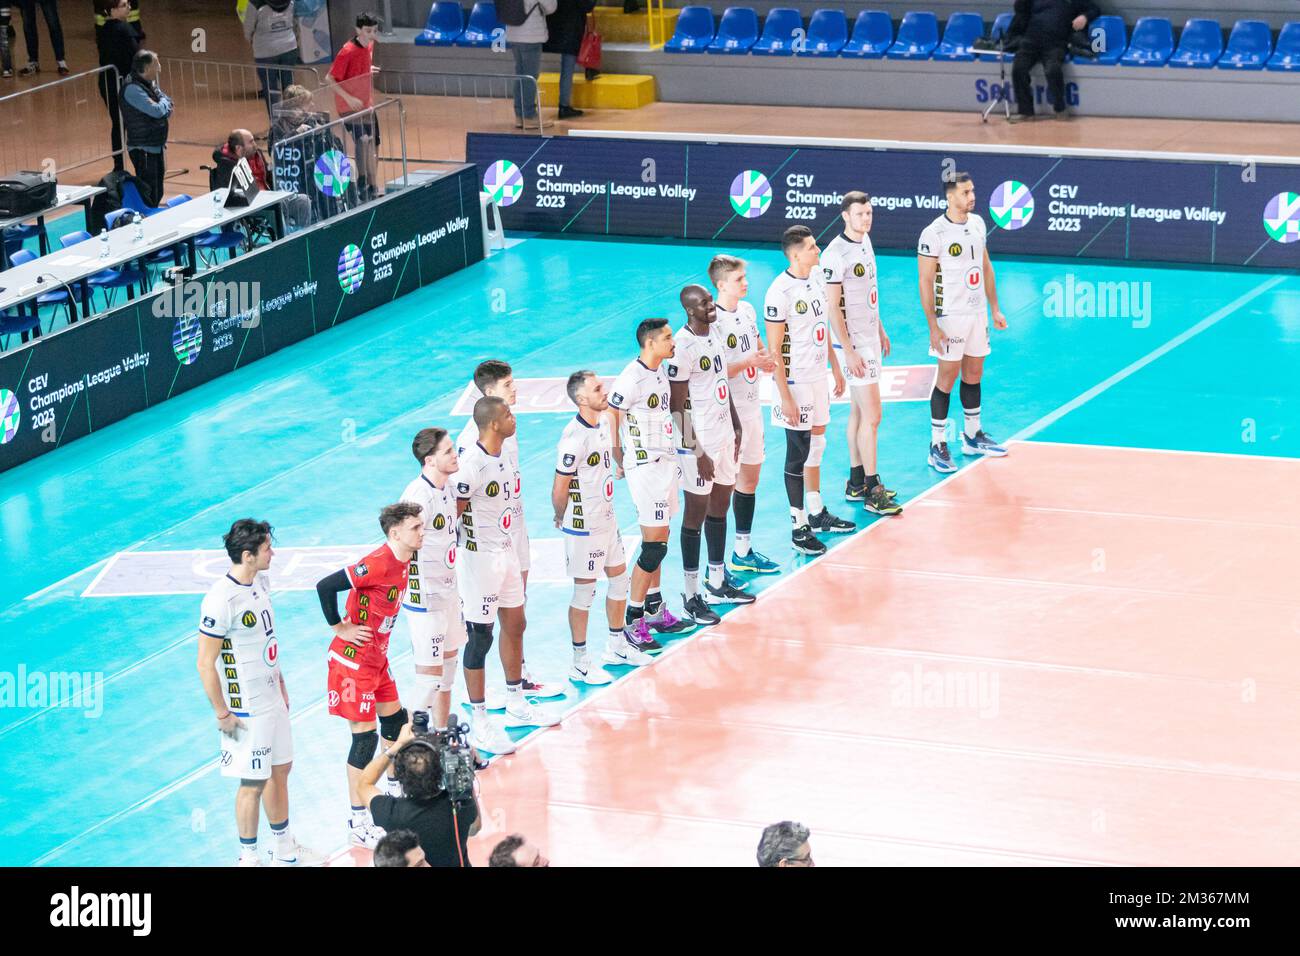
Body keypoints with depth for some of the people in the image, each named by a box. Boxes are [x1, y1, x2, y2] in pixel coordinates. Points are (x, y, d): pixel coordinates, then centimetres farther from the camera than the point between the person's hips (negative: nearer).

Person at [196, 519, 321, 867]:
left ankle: (284, 851, 34)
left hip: (271, 698, 9)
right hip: (246, 709, -9)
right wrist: (222, 714, -17)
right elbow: (205, 663, -21)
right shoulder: (221, 599, -26)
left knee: (280, 770, 19)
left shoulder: (261, 581, 1)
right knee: (253, 783, 2)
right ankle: (248, 858, 18)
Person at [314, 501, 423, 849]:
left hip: (377, 658, 9)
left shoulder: (402, 562, 2)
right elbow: (325, 586, -31)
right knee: (365, 736, -4)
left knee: (395, 720, 20)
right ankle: (358, 823, 4)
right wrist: (340, 627, -20)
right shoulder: (378, 564, -27)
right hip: (354, 660, -9)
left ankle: (396, 790, 41)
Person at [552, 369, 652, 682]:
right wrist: (563, 519, -3)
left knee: (619, 579, 18)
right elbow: (559, 489, -20)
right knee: (585, 592, 2)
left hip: (607, 518, 9)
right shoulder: (574, 438, -25)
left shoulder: (603, 421, 3)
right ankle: (579, 663, 13)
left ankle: (616, 646, 36)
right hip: (584, 526, -9)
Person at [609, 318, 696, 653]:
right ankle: (633, 622, -3)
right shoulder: (631, 379, -20)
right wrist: (620, 463, -9)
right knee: (655, 544, -9)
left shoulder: (661, 370, 9)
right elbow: (610, 423, -16)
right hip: (645, 468, -9)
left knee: (656, 541, 15)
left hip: (665, 462, 9)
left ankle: (655, 611, 25)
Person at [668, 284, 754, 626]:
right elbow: (678, 407, -19)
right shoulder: (682, 346, -20)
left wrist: (736, 428, 19)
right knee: (696, 515, 0)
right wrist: (697, 453, -19)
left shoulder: (715, 333, 7)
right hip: (699, 442, -9)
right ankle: (692, 596, 8)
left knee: (719, 509, 17)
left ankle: (717, 585, 29)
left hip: (724, 435, 9)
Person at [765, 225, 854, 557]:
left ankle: (817, 514, 32)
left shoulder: (816, 280, 5)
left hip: (817, 377, 8)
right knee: (798, 453, -1)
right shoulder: (780, 293, -21)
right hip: (795, 381, -8)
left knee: (816, 445, 18)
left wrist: (836, 368, 20)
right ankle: (799, 528, 7)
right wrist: (785, 397, -20)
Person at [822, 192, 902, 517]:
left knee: (859, 411, 15)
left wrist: (880, 329, 23)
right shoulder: (836, 254, -20)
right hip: (854, 343, -9)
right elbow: (833, 308, -20)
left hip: (870, 338, 9)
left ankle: (856, 483, 22)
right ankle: (872, 492, -2)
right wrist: (849, 353, -21)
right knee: (872, 417, -8)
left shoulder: (865, 240, 7)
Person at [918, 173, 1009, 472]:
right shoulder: (934, 234, -17)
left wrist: (995, 309, 14)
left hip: (977, 312, 7)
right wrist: (933, 327, -18)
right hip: (951, 316, -7)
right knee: (947, 377, -2)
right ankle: (937, 447, 5)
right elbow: (925, 282, -15)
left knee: (974, 374, 15)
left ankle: (972, 436, 28)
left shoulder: (977, 223, 5)